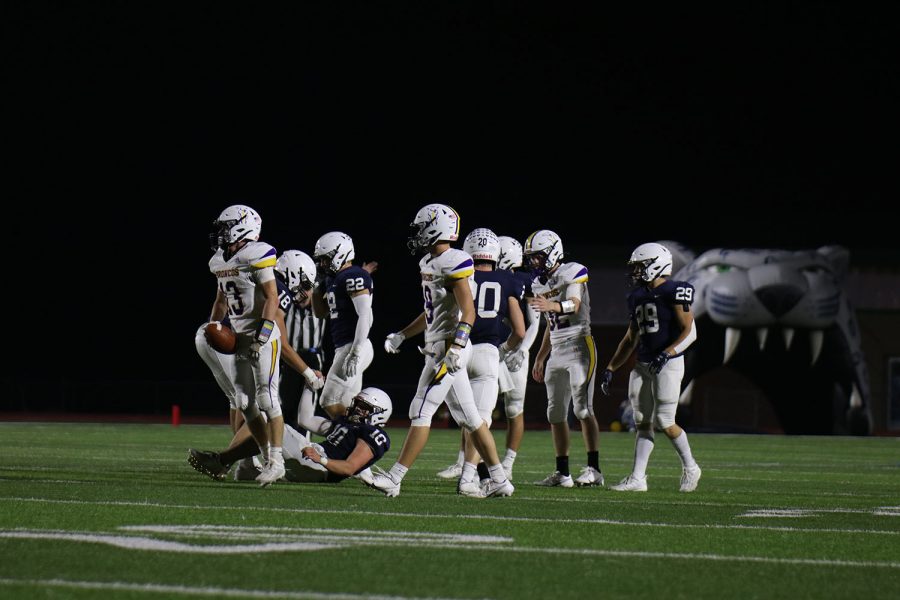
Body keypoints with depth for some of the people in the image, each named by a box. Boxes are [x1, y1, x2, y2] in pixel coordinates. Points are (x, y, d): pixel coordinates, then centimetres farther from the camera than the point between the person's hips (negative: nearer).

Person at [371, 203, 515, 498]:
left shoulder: (454, 263, -14)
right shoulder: (429, 263, 16)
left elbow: (468, 312, -19)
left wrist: (455, 348, -26)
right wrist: (401, 336, 24)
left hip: (448, 347, -10)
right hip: (439, 347, 10)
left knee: (421, 411, -9)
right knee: (468, 417, 10)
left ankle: (394, 478, -8)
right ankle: (499, 480, 13)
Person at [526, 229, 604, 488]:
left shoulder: (573, 273, -6)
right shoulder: (539, 284, 17)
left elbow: (574, 305, -23)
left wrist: (553, 305, -44)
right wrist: (540, 359, 23)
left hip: (579, 345, -8)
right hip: (557, 351, 8)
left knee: (583, 408, -13)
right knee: (556, 413, 4)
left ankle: (594, 469, -13)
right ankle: (562, 473, 8)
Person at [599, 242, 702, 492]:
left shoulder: (675, 292, -10)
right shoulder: (637, 296, 14)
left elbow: (688, 331, -13)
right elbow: (630, 339, 20)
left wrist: (667, 353, -25)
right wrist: (610, 368, 15)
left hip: (668, 364, -7)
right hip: (643, 365, 7)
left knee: (665, 422, -6)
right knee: (643, 423, 5)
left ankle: (690, 467, 14)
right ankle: (637, 478, 4)